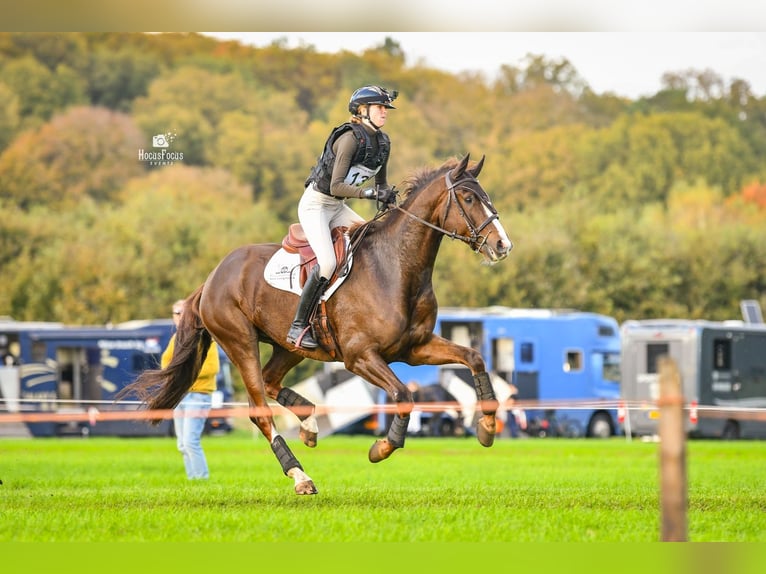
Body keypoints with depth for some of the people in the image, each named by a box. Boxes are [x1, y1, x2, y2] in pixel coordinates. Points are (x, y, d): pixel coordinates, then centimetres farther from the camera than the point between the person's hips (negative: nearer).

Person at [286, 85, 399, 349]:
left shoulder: (383, 142, 4)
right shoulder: (351, 138, -21)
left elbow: (381, 184, 14)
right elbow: (336, 186, -25)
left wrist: (387, 203, -7)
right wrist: (370, 193, -35)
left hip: (338, 208, 9)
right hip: (315, 204, -9)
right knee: (327, 263, -24)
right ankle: (298, 327, -17)